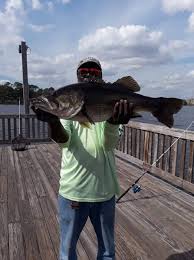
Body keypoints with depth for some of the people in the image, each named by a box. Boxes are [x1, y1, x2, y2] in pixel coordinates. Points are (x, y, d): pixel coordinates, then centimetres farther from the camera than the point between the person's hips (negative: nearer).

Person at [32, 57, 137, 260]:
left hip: (104, 191, 1)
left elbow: (110, 144, -18)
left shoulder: (110, 107, -1)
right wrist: (53, 122, -43)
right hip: (72, 191, 0)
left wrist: (112, 123, -40)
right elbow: (63, 140, -20)